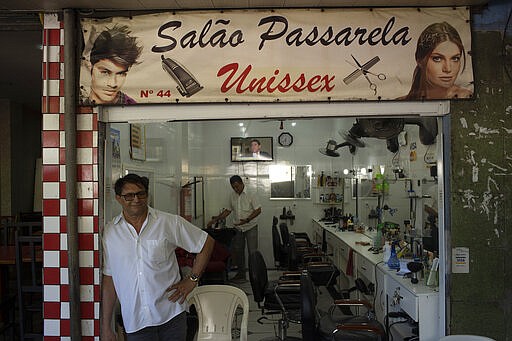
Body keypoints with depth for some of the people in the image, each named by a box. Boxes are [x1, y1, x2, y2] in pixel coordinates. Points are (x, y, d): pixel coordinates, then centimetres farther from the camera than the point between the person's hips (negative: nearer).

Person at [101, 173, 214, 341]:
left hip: (171, 315, 0)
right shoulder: (110, 233, 1)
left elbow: (207, 243, 5)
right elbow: (109, 280, 5)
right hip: (135, 321, 1)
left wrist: (192, 279, 0)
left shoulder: (169, 223, -4)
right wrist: (106, 327, 5)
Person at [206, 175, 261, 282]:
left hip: (250, 227, -6)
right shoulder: (232, 196, 5)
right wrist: (215, 219, 7)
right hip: (238, 228, 6)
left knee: (252, 252, -6)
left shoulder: (250, 194, -13)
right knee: (237, 251, 11)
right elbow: (228, 210, 14)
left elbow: (258, 210, -13)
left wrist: (247, 220, -24)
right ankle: (241, 274, 24)